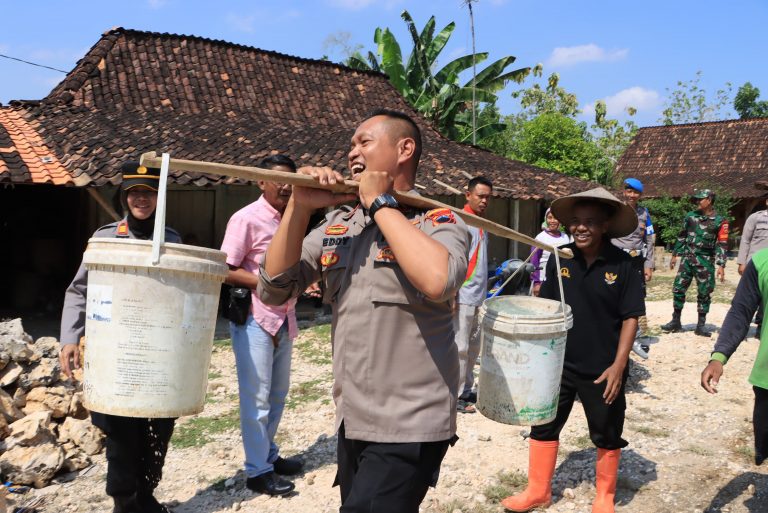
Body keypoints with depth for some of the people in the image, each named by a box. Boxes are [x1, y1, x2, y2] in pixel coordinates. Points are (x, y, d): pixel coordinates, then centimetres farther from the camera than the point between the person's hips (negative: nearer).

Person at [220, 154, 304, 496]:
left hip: (284, 318, 8)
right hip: (254, 318, -8)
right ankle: (257, 471, 13)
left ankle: (269, 454, 33)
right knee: (256, 397, 0)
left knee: (278, 393, 17)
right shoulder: (246, 219, -12)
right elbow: (226, 270, -15)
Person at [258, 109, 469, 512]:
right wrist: (299, 208, -9)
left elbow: (438, 280, -32)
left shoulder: (438, 221, -9)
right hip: (350, 424, 6)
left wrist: (381, 203, -20)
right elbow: (274, 289, 2)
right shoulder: (336, 224, 7)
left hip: (408, 429, -6)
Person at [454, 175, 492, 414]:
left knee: (473, 347, 15)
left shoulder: (482, 223, 14)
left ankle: (466, 390, 26)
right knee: (459, 348, -2)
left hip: (478, 298, 9)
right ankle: (455, 396, 7)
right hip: (463, 297, -9)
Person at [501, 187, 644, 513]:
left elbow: (630, 318, -11)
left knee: (607, 436, 14)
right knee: (543, 426, 12)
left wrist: (618, 366, -15)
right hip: (559, 362, 3)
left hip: (602, 369, -3)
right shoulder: (560, 258, -5)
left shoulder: (622, 265, -13)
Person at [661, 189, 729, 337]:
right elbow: (682, 236, 16)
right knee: (678, 288, 2)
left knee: (704, 293, 2)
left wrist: (721, 265, -11)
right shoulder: (690, 216, 8)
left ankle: (700, 326, 11)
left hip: (705, 262, -3)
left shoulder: (720, 221, -3)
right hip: (687, 258, 3)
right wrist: (675, 254, 14)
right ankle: (676, 321, 14)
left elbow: (722, 244, -5)